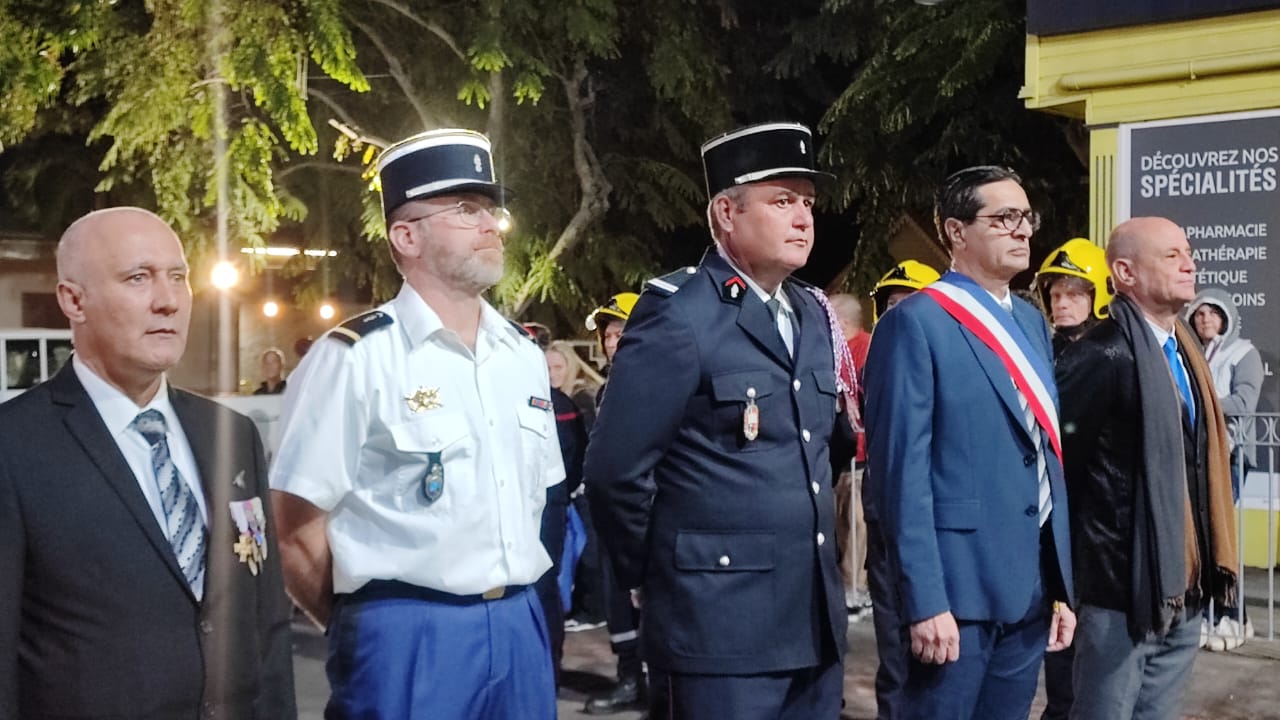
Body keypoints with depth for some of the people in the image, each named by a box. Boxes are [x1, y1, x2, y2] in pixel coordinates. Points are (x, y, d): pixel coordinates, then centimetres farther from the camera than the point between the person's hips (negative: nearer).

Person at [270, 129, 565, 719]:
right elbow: (295, 533, -10)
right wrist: (370, 624, 0)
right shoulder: (354, 358, -11)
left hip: (521, 629, 6)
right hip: (408, 640, -6)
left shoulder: (524, 356, 9)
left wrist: (511, 611, 14)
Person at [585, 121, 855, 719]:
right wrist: (654, 575, -2)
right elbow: (614, 468, -12)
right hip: (723, 623, -7)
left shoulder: (813, 314, 11)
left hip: (816, 616, 7)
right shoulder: (677, 314, -13)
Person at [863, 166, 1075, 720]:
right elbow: (902, 471, -15)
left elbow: (1047, 460, 15)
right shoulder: (916, 322, -10)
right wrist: (924, 600, -19)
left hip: (1030, 586, 7)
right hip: (957, 588, -7)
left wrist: (1061, 585, 12)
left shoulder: (1031, 323, 13)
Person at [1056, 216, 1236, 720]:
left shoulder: (1184, 349, 11)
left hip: (1183, 587, 8)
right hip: (1125, 588, -8)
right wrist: (1067, 577, -7)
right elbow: (1057, 465, -15)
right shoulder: (1102, 356, -17)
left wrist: (1206, 565, 11)